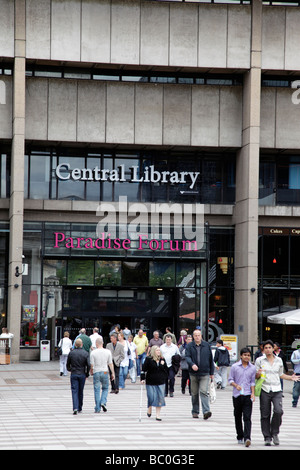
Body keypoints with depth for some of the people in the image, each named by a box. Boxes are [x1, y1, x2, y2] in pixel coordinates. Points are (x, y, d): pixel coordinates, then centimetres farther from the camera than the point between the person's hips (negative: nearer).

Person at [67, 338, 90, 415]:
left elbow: (68, 364, 7)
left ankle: (75, 408, -19)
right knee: (80, 392, 13)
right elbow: (89, 365, -12)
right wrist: (87, 373, 3)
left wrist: (69, 370, 28)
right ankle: (79, 408, 22)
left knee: (74, 391, -3)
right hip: (82, 374, 1)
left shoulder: (71, 353, -3)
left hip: (73, 374, -1)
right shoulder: (85, 353, -6)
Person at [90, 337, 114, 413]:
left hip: (96, 372, -1)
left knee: (97, 390, 5)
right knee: (105, 388, 17)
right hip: (105, 372, 1)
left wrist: (91, 372, 13)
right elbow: (110, 364, 0)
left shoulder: (93, 352, -6)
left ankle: (97, 408, 5)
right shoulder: (108, 352, -2)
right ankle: (103, 402, -5)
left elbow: (92, 365, -5)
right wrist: (113, 373, 8)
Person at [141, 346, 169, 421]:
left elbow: (166, 370, 15)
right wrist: (142, 378, -9)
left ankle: (158, 414, 5)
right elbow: (144, 369, -5)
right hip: (151, 382, -3)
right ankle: (149, 410, 27)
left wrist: (163, 364, -4)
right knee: (151, 397, -2)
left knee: (160, 398, -1)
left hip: (160, 382, 3)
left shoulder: (162, 359, 9)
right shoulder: (149, 359, -3)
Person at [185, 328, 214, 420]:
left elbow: (211, 359, 10)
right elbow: (187, 357, -9)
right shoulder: (189, 346, 3)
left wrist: (211, 373, 10)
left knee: (204, 392, -13)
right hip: (193, 374, 1)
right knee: (194, 393, 9)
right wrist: (192, 364, -30)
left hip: (205, 374, -1)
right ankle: (195, 412, 21)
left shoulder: (207, 345, 5)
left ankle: (206, 411, -19)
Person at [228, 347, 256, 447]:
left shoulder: (252, 368, 5)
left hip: (247, 395, -1)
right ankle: (240, 437, 23)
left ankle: (247, 438, -18)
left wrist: (253, 393, -2)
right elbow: (230, 380, 4)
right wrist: (236, 385, -15)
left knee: (247, 417, -10)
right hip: (237, 395, 1)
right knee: (238, 417, 10)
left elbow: (252, 382, 9)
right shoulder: (234, 367, 1)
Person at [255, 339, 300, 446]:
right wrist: (258, 374, -16)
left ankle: (274, 433, 3)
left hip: (277, 390, 1)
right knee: (265, 415, 0)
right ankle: (267, 437, 10)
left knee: (278, 411, -17)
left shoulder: (279, 360, 11)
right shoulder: (259, 360, 3)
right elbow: (255, 376, 6)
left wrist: (291, 377, 9)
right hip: (265, 390, -1)